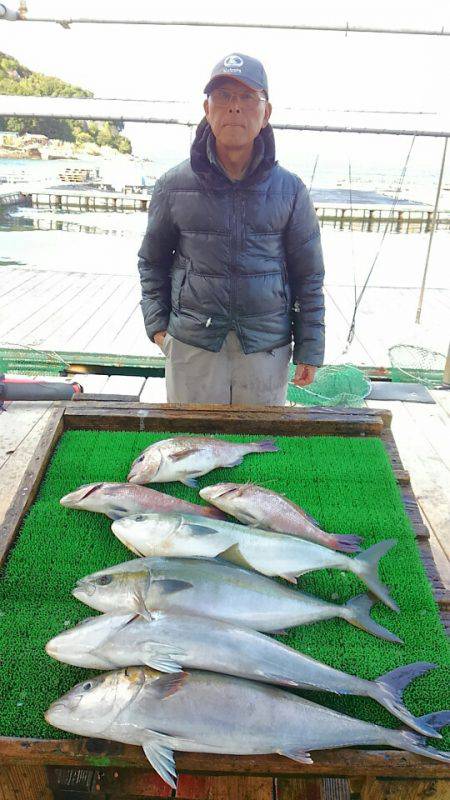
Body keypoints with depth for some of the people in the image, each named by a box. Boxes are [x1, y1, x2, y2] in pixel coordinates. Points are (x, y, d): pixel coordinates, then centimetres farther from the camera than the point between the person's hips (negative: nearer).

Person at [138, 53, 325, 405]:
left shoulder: (290, 190, 0)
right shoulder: (174, 185, 0)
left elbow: (308, 275, 4)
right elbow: (152, 261, 12)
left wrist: (309, 349, 3)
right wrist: (157, 324, 3)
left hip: (267, 347, 0)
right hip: (191, 344, 0)